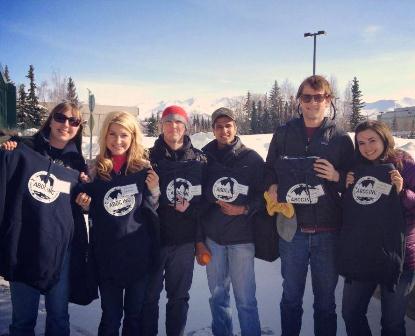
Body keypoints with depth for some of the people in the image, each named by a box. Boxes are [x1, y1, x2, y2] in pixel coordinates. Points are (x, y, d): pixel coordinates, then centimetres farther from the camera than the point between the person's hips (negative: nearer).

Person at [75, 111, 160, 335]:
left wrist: (154, 191, -18)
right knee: (110, 317, 14)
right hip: (106, 257, 1)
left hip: (139, 256, -1)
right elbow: (94, 214, 12)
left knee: (135, 315, 15)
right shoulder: (95, 171, -1)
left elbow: (153, 214, -1)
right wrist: (86, 205, -9)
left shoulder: (144, 170, -5)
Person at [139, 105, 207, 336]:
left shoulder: (199, 160, 2)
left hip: (185, 239, 1)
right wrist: (171, 205, -15)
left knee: (179, 295, 13)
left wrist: (189, 208, -15)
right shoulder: (151, 158, -1)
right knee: (150, 294, 10)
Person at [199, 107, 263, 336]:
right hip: (212, 237, 2)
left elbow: (264, 194, 0)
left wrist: (244, 209, -14)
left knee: (245, 298, 3)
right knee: (217, 296, 14)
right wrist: (198, 237, 0)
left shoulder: (252, 158, -3)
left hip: (241, 238, -2)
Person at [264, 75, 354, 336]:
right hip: (292, 227, 1)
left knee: (326, 297, 13)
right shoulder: (283, 134, 5)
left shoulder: (341, 139, 2)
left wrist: (337, 177, -14)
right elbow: (269, 169, 13)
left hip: (328, 231, 0)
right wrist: (272, 186, -6)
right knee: (291, 296, 14)